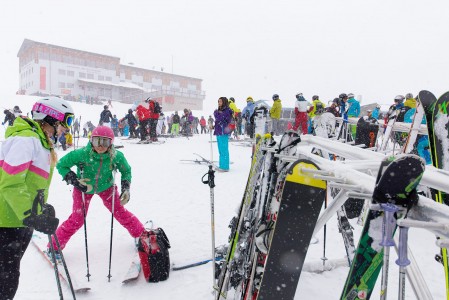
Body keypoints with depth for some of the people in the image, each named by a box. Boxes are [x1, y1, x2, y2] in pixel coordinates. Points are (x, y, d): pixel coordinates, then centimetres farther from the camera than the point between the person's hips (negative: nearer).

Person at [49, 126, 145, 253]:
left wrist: (126, 189, -14)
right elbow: (61, 165, -17)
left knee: (120, 212, 2)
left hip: (106, 187, 1)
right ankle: (55, 246, 20)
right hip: (83, 188, -1)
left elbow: (126, 171, -5)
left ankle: (141, 234, 22)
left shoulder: (116, 156, -25)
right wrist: (75, 181, -26)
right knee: (77, 219, -1)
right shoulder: (82, 154, -31)